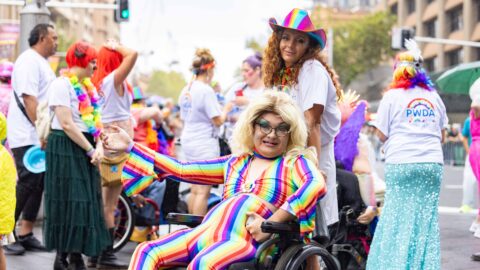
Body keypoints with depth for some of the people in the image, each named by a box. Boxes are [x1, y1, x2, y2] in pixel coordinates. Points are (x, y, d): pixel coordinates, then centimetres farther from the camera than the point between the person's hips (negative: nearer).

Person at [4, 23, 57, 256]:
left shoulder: (42, 63, 19)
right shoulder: (29, 60, -12)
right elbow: (29, 98, -20)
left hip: (41, 138, 9)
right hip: (27, 137, -9)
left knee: (37, 186, 8)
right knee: (26, 183, -11)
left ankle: (26, 234, 13)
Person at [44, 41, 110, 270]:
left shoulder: (89, 86, 15)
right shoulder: (61, 84, -11)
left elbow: (95, 120, 12)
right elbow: (66, 124, -17)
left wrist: (99, 146, -6)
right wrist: (90, 150, -15)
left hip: (85, 149, 8)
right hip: (65, 149, -8)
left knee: (87, 204, 7)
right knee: (68, 205, -6)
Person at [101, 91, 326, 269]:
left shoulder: (295, 162, 10)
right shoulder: (235, 162, 26)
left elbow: (316, 185, -13)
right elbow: (182, 169, 28)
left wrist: (271, 224, -20)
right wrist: (130, 147, 28)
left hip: (249, 240, -6)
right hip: (208, 230, 6)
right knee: (146, 252, -16)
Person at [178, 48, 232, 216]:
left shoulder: (186, 90, 10)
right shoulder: (206, 91, -14)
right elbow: (218, 120, -15)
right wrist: (226, 109, 6)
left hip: (188, 141, 8)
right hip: (205, 144, -8)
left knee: (195, 189, 15)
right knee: (203, 191, -6)